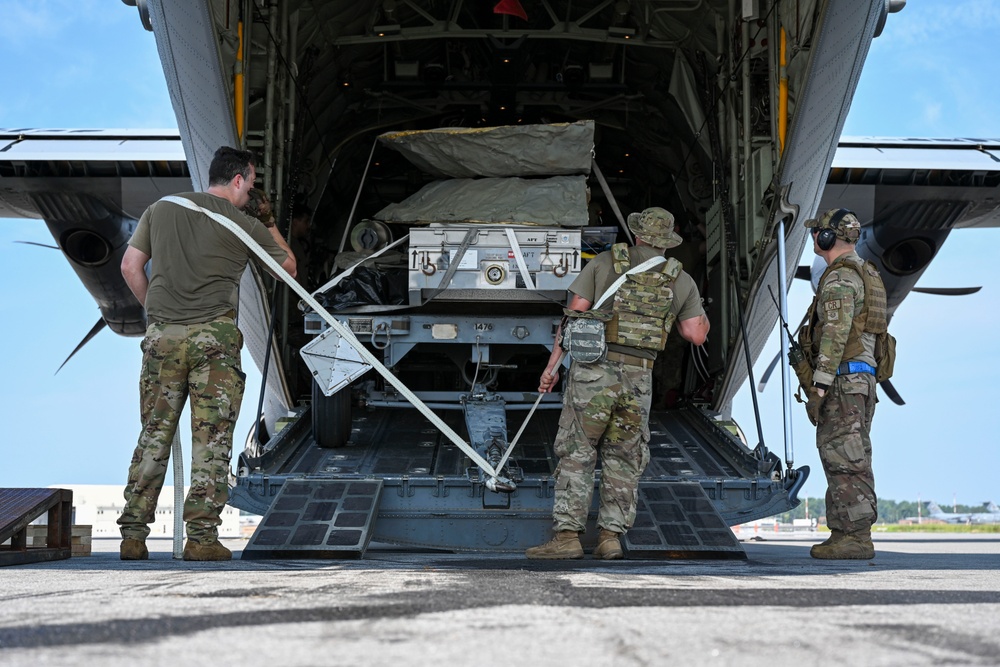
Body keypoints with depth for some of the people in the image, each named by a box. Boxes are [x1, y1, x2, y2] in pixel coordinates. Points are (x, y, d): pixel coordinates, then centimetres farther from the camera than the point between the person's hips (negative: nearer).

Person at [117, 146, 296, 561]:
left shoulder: (160, 210, 14)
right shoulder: (243, 225, 3)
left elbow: (130, 267, 12)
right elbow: (288, 267, 15)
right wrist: (270, 225, 27)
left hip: (162, 336, 4)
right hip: (215, 336, -4)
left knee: (154, 435, 9)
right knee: (212, 439, 0)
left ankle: (133, 535, 7)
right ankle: (201, 537, -4)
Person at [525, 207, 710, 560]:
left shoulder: (604, 262, 7)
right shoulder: (680, 280, 10)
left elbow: (574, 314, 1)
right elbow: (697, 334, 8)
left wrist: (552, 366, 3)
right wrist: (699, 312, 31)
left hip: (593, 371, -2)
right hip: (638, 377, 2)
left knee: (576, 455, 1)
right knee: (623, 460, 13)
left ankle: (567, 535, -6)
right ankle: (610, 536, 7)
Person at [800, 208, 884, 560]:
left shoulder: (840, 277, -12)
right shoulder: (865, 274, 21)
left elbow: (835, 335, -21)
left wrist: (819, 389, -22)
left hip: (841, 378, -10)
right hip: (862, 377, 10)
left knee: (844, 461, -10)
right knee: (850, 461, 9)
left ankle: (855, 537, -11)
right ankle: (846, 534, 11)